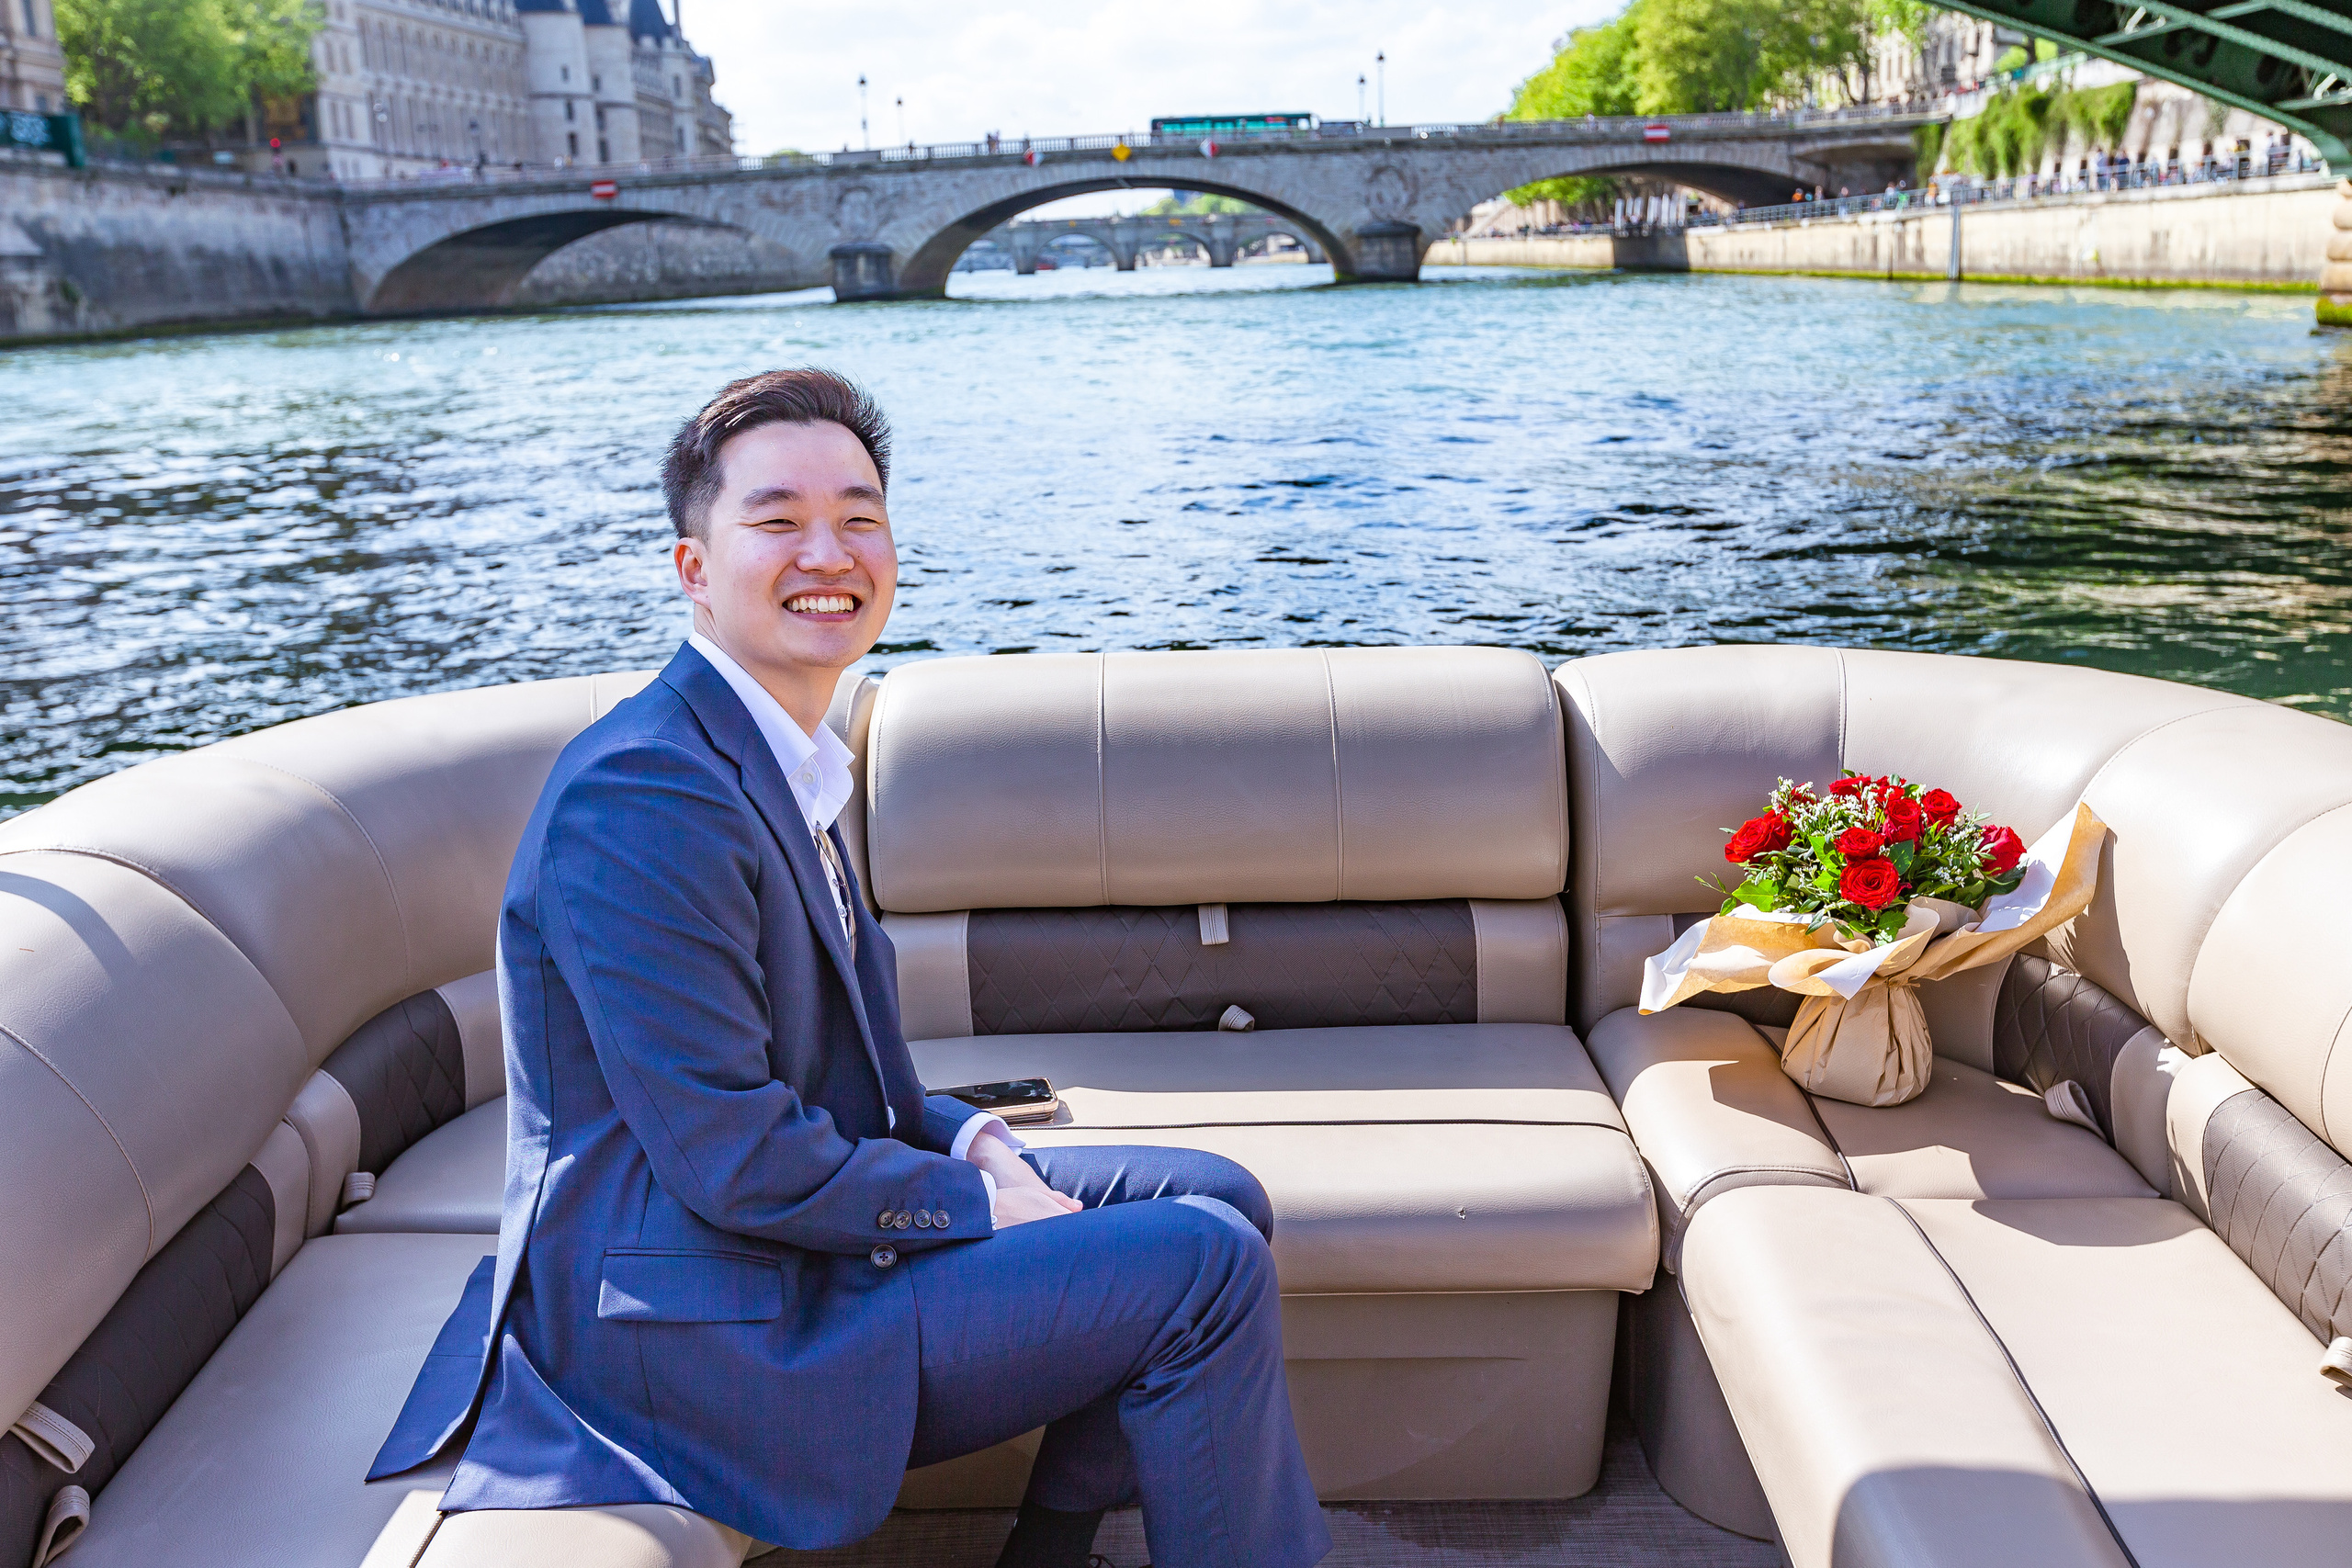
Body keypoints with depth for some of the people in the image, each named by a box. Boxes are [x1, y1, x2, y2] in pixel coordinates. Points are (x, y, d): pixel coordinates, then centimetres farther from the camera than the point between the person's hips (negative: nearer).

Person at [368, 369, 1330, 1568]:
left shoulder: (775, 759, 9)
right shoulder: (646, 796, -23)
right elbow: (736, 1165, -24)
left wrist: (974, 1139, -1)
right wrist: (988, 1202, -13)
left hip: (796, 1214, 10)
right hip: (698, 1328, -10)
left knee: (1215, 1193, 8)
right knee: (1202, 1270, -15)